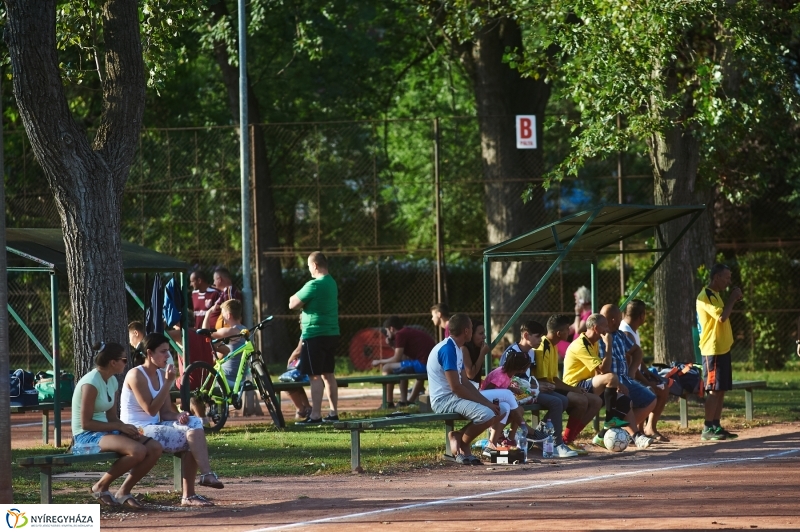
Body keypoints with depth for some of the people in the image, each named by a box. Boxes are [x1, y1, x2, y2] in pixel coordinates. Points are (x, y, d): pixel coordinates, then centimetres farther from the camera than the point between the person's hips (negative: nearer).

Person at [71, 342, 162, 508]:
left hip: (106, 431, 9)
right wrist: (120, 427, -17)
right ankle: (101, 487, -10)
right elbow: (86, 423, -18)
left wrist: (126, 428, -5)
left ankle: (124, 492, 3)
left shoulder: (112, 382, 11)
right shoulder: (91, 383, -17)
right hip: (87, 436, -9)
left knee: (155, 448, -7)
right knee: (137, 450, -30)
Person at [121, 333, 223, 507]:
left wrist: (179, 416, -11)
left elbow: (166, 412, 11)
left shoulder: (161, 375, 11)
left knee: (195, 423, -17)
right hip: (138, 431, -8)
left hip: (156, 427, 8)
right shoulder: (136, 375, -12)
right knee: (192, 434, -22)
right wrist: (168, 383, -18)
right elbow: (151, 409, -19)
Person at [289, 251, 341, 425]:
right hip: (332, 333, 9)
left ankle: (315, 415, -9)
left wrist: (295, 299, 7)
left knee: (315, 376, -7)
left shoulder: (314, 285, -17)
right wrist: (306, 310, 4)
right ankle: (333, 413, 16)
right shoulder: (332, 283, 13)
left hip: (315, 335, -9)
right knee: (328, 374, 14)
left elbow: (293, 304, -14)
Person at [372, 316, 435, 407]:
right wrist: (393, 344, 23)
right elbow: (404, 358, 27)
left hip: (422, 364, -9)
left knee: (386, 368, 1)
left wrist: (380, 361, 10)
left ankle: (389, 404, 5)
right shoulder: (410, 332, 24)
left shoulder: (400, 334, -2)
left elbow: (397, 359, -4)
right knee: (403, 368, 36)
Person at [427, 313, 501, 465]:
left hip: (454, 397, 10)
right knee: (486, 415, -27)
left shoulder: (456, 349, 15)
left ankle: (458, 437, 5)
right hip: (443, 400, -10)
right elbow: (456, 387, -21)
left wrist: (487, 402, 1)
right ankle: (461, 444, -6)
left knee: (496, 411, 8)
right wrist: (484, 403, -16)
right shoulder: (448, 349, -17)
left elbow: (466, 383, 14)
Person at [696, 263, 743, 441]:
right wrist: (732, 299, -12)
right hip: (713, 350, -10)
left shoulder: (716, 295, 17)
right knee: (714, 389, -10)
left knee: (721, 389, 9)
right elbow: (721, 316, -24)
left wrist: (733, 301, 12)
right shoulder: (705, 296, -14)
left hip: (723, 348, 10)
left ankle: (716, 426, 11)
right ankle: (707, 429, -9)